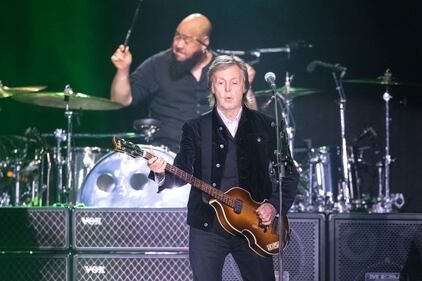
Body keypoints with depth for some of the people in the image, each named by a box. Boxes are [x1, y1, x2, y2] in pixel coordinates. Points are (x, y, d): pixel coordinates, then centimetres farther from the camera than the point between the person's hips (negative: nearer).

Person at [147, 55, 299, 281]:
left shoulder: (266, 126, 5)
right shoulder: (195, 128, 4)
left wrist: (276, 206, -6)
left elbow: (289, 174, 8)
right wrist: (162, 173, -23)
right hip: (207, 226, -1)